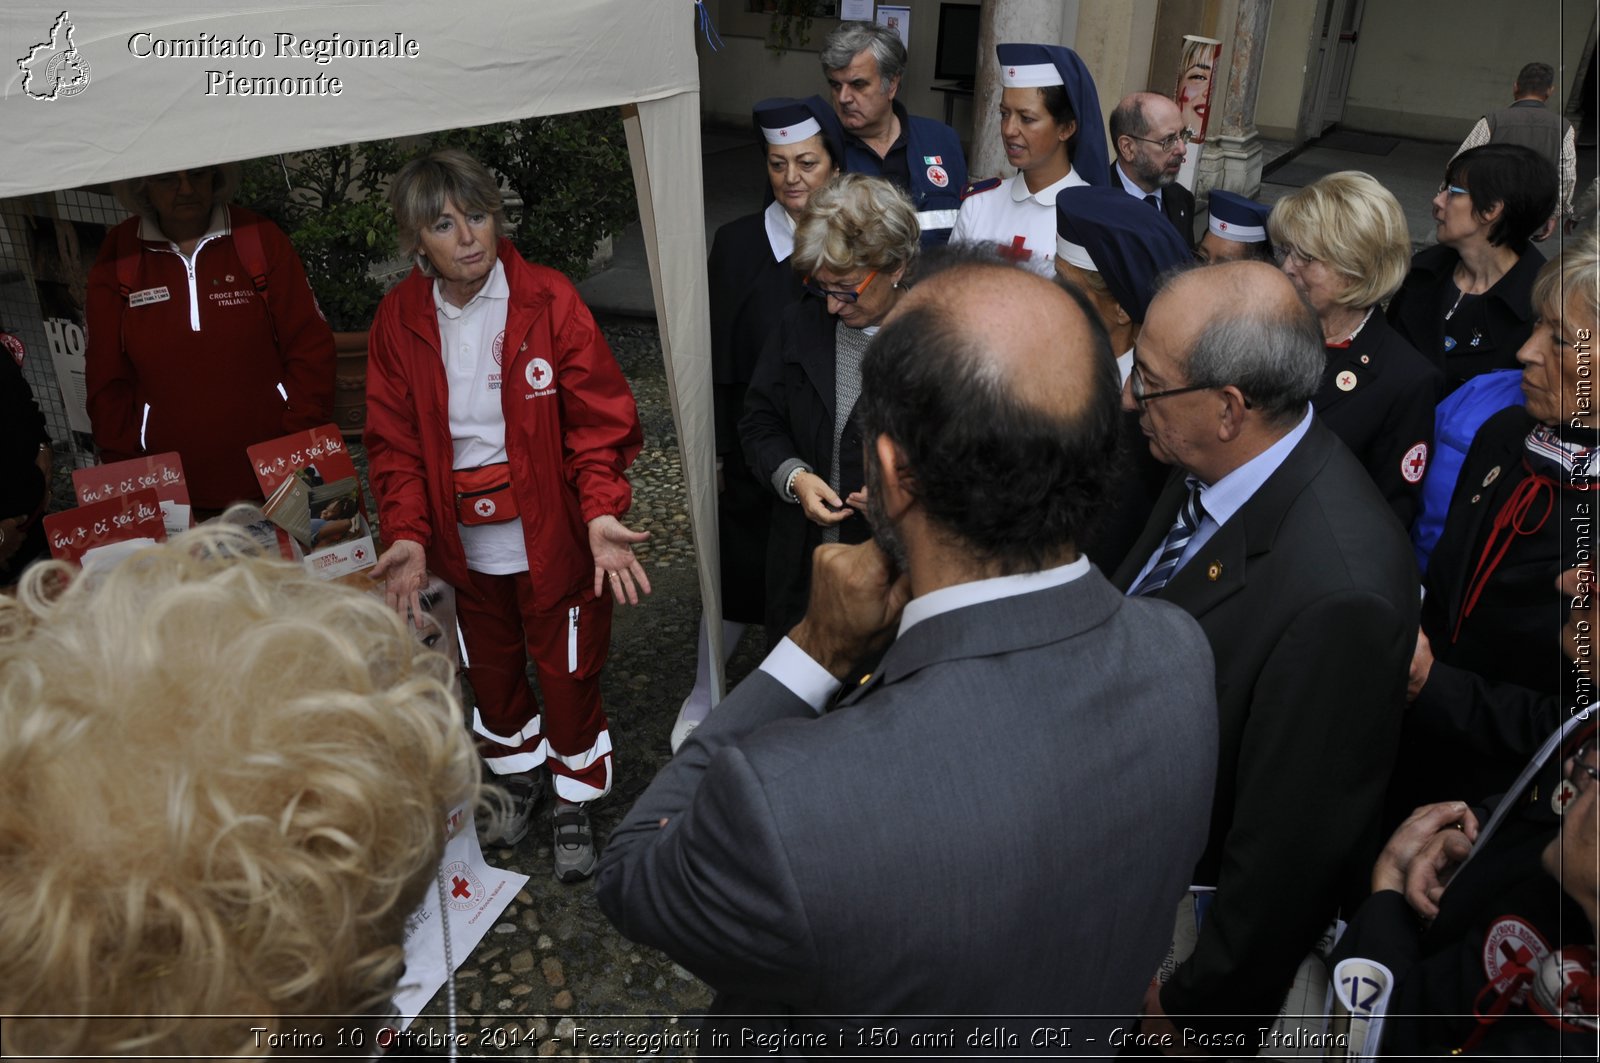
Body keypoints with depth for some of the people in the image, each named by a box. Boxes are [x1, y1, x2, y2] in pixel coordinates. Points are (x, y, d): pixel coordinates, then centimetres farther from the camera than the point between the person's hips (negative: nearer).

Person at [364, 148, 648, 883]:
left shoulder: (549, 300, -14)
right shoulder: (399, 319, -5)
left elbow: (599, 421, -14)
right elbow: (395, 442, -2)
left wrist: (601, 513, -28)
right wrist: (407, 534, -16)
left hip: (555, 539, -3)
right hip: (465, 546, 4)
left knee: (568, 673, 10)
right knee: (490, 670, 23)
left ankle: (575, 802, 35)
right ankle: (517, 774, 50)